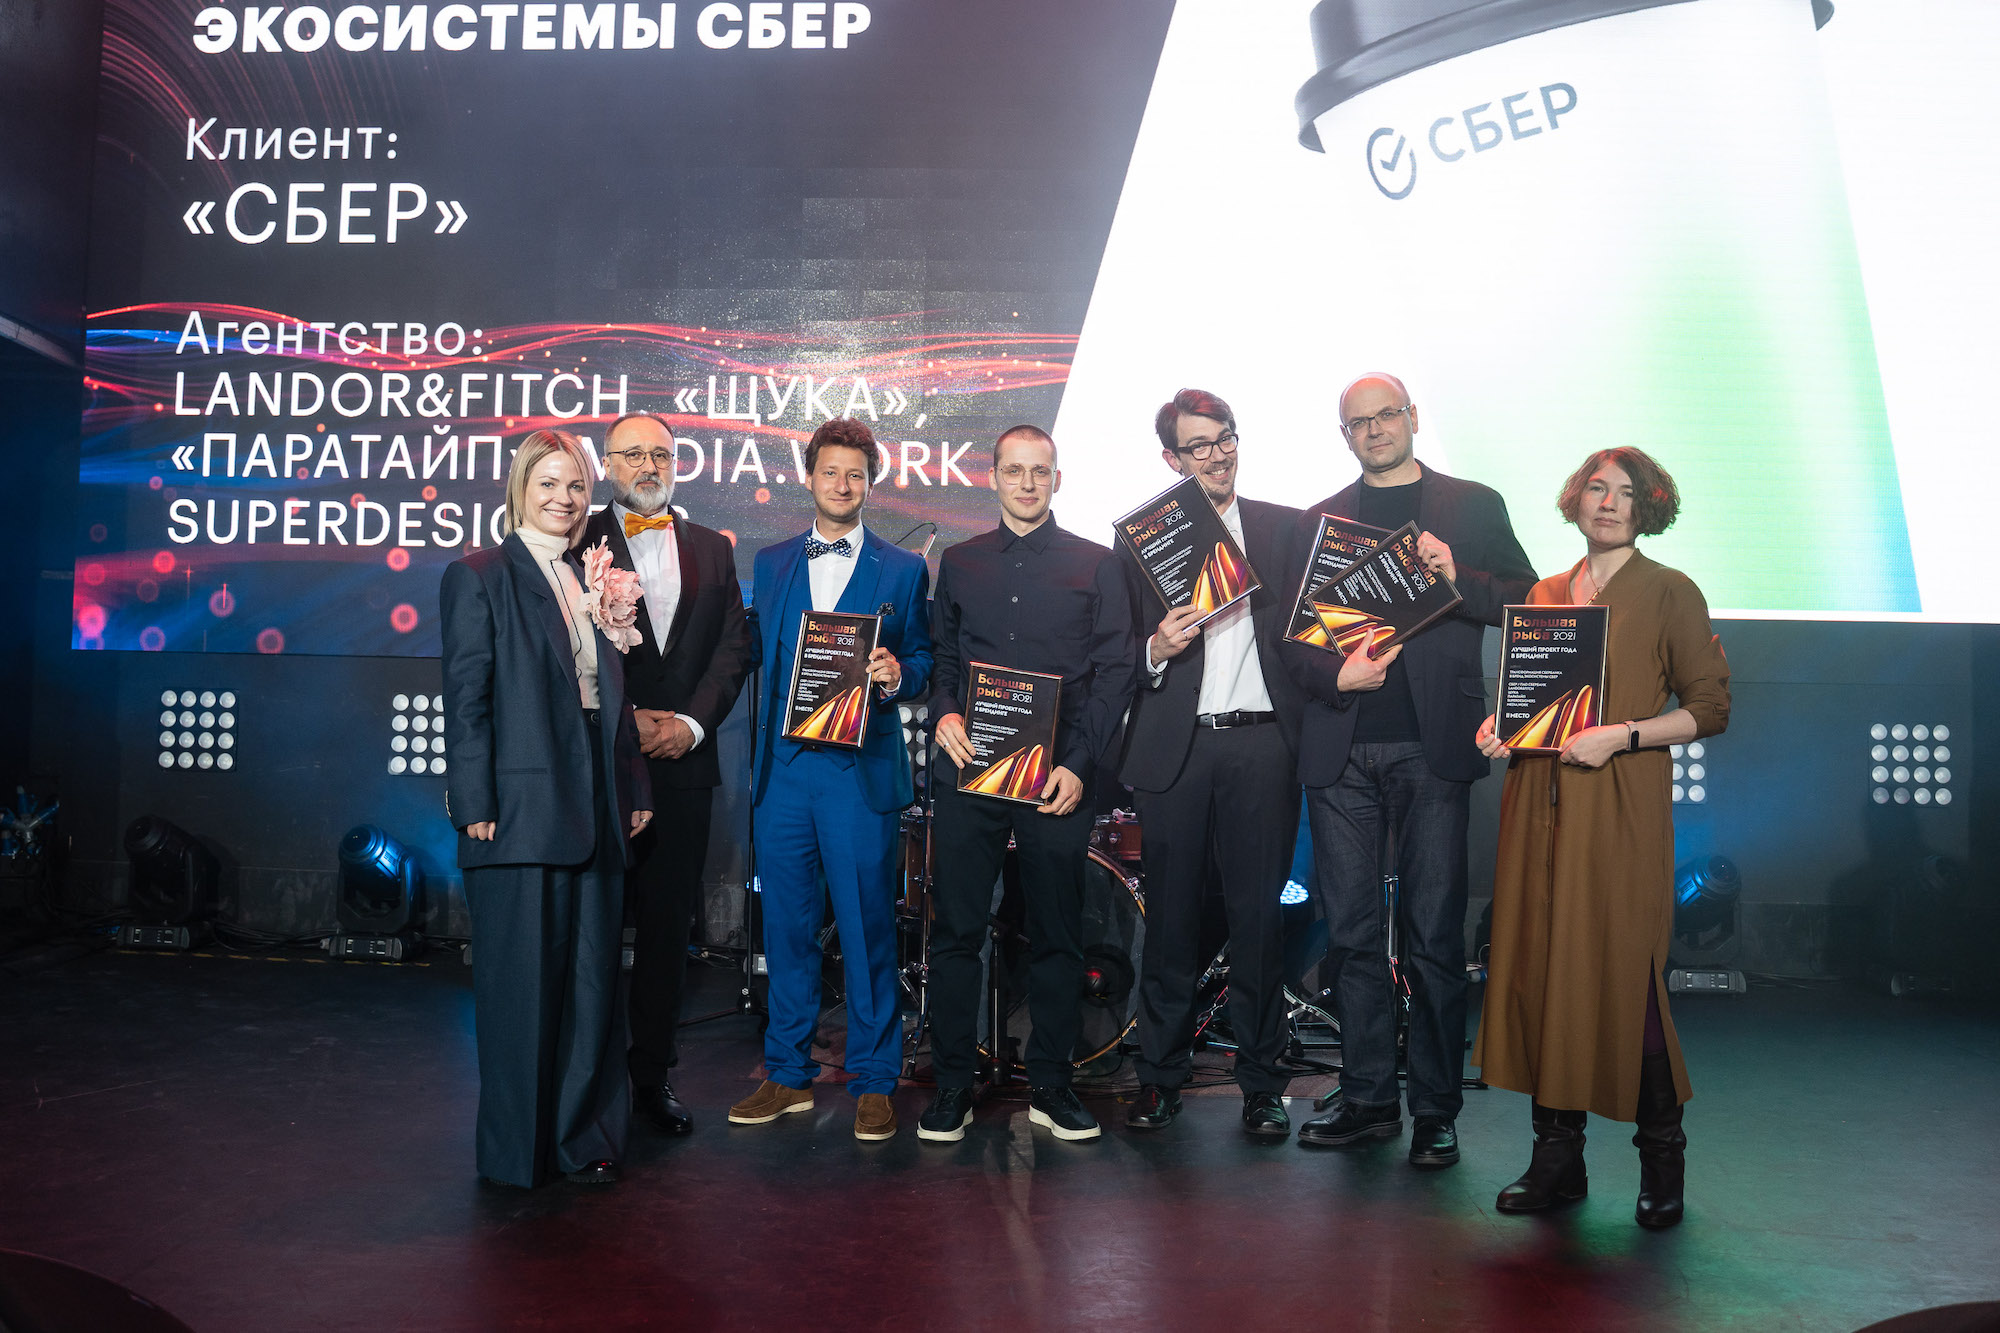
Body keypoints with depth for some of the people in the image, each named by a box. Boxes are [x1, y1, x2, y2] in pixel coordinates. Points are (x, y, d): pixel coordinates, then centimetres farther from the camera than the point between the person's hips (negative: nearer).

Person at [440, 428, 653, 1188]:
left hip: (593, 811, 6)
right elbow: (466, 698, -7)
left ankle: (584, 1139, 22)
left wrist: (633, 790, 12)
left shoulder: (589, 581, 16)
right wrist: (476, 804, -13)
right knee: (522, 980, 2)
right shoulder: (479, 577, -1)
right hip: (521, 811, -6)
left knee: (592, 977, 10)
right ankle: (517, 1151, 16)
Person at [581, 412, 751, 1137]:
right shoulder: (580, 542, 4)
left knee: (669, 924, 7)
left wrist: (692, 721, -5)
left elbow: (735, 645, 8)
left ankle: (654, 1073, 18)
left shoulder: (711, 549, 15)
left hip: (684, 759, 3)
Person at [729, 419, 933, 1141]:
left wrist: (899, 675, -16)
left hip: (861, 769, -3)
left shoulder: (903, 569, 6)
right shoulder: (771, 563, 15)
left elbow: (924, 662, 4)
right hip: (783, 767, 3)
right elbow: (755, 652, 14)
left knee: (867, 926, 0)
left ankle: (873, 1081, 13)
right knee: (787, 924, 9)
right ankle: (788, 1073, 24)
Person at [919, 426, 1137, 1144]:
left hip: (1058, 778, -1)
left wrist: (1078, 763, -7)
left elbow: (1115, 672, 3)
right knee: (955, 931, 1)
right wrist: (944, 714, -5)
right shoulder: (959, 563, 16)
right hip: (968, 769, 2)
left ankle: (1050, 1085, 17)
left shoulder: (1095, 564, 8)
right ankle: (952, 1086, 12)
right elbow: (940, 658, 16)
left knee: (1057, 936, 5)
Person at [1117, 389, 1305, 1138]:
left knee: (1258, 916, 3)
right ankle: (1160, 1077, 19)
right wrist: (1155, 649, -15)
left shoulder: (1285, 529, 11)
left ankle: (1261, 1084, 16)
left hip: (1261, 745, 0)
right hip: (1174, 748, 0)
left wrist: (1307, 734, -4)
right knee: (1172, 916, 6)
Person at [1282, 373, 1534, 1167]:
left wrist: (1458, 579, -12)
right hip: (1342, 751, 3)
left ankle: (1436, 1111, 11)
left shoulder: (1473, 506, 12)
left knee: (1434, 936, -1)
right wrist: (1335, 676, -7)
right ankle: (1367, 1099, 17)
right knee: (1352, 933, 6)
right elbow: (1290, 632, 12)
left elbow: (1525, 600, 5)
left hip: (1432, 747, -2)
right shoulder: (1320, 520, 17)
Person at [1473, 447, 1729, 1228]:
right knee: (1539, 967, 3)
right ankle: (1558, 1156, 15)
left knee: (1623, 976, -5)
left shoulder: (1670, 594, 3)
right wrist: (1501, 729, 3)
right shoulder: (1544, 595, 16)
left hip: (1621, 810, -4)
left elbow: (1710, 707, -1)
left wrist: (1621, 735, -13)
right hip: (1540, 805, 5)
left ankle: (1662, 1163, 13)